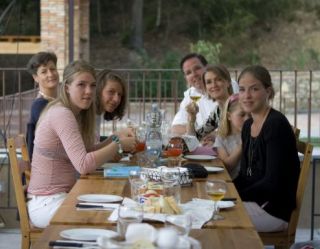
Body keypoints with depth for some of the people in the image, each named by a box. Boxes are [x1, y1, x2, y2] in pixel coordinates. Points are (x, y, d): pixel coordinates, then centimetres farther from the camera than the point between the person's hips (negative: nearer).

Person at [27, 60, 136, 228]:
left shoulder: (74, 113, 11)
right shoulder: (62, 114, -19)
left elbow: (85, 152, 11)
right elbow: (83, 165, -27)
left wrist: (115, 139, -2)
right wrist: (118, 145, -17)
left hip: (63, 195, 9)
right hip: (47, 203, -9)